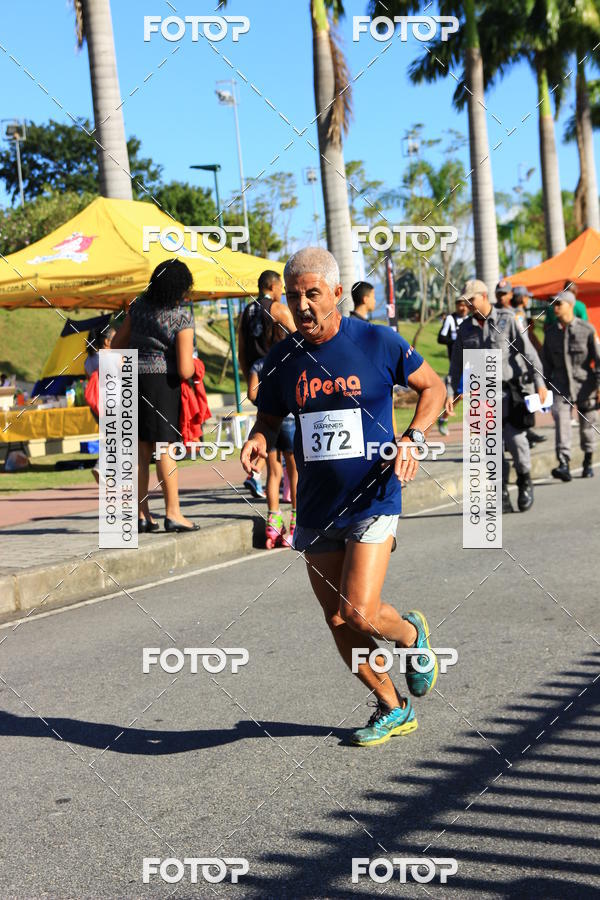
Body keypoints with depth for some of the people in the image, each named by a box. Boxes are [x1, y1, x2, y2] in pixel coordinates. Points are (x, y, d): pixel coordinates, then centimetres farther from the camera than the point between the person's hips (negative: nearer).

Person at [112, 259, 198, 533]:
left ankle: (142, 514, 12)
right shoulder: (182, 318, -12)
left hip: (133, 379, 6)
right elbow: (184, 370, -16)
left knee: (141, 449, 8)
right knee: (165, 448, -2)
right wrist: (193, 366, 7)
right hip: (162, 383, -6)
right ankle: (172, 513, 1)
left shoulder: (139, 306, 4)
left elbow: (117, 342, 14)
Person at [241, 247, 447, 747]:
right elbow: (269, 418, 16)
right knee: (338, 622, 7)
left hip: (373, 499, -4)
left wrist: (412, 438, -11)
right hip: (315, 507, 4)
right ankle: (393, 710, 28)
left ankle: (412, 634, 21)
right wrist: (257, 441, -7)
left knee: (359, 612, -15)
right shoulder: (283, 358, 2)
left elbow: (433, 386, 5)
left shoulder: (378, 342, -8)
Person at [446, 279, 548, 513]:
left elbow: (528, 351, -7)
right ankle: (502, 497, 6)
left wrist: (539, 381, -16)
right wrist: (451, 393, 6)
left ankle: (525, 480, 18)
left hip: (509, 390, -3)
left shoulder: (507, 320, -4)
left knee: (515, 439, -9)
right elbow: (457, 364, 12)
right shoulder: (466, 328, 7)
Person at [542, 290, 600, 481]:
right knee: (561, 419, -16)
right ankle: (564, 465, -23)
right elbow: (547, 362, 13)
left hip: (584, 383, -2)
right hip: (561, 384, 2)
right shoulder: (551, 332, 7)